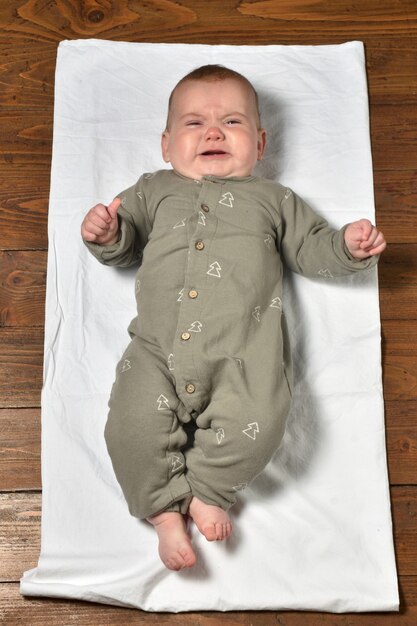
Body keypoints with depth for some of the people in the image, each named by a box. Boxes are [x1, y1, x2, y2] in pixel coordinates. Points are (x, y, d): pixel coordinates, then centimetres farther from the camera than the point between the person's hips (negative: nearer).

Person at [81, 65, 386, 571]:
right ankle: (166, 509, 6)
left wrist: (349, 247, 3)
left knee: (254, 425, -24)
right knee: (132, 426, -18)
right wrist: (107, 233, -1)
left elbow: (311, 251, 23)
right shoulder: (154, 191, 26)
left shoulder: (273, 199, 24)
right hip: (157, 349, 1)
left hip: (244, 350, -1)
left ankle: (206, 490, 5)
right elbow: (123, 247, 23)